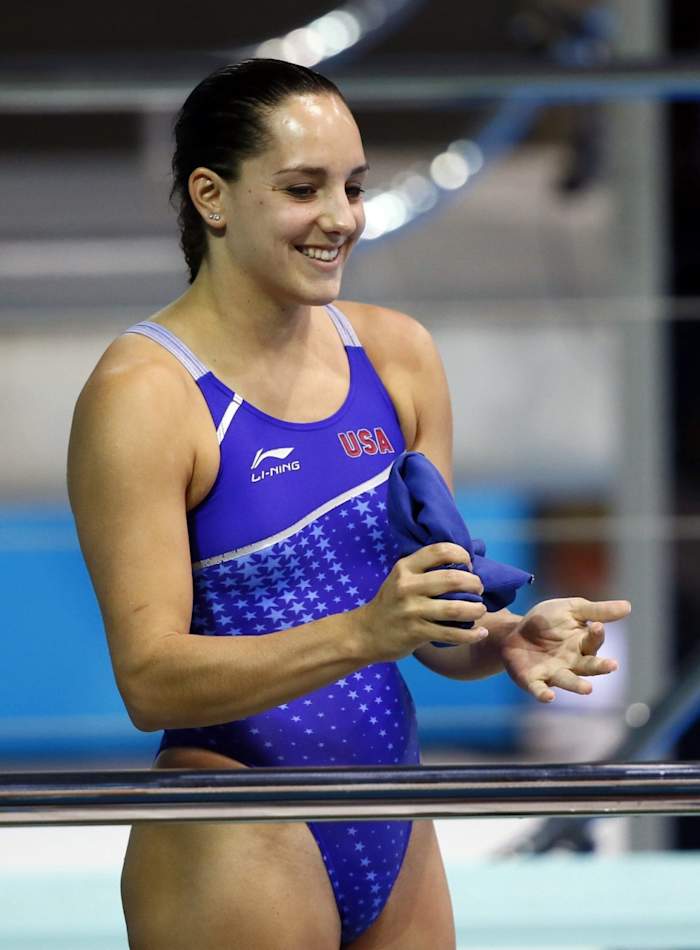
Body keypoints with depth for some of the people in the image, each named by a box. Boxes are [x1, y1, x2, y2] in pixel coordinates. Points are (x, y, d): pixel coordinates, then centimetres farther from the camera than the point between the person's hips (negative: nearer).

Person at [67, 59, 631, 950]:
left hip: (394, 839, 6)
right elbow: (150, 680, -18)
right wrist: (364, 635, -28)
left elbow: (438, 630, 11)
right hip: (236, 849, -6)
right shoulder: (142, 394, -11)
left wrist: (505, 639, -11)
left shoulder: (397, 354, 7)